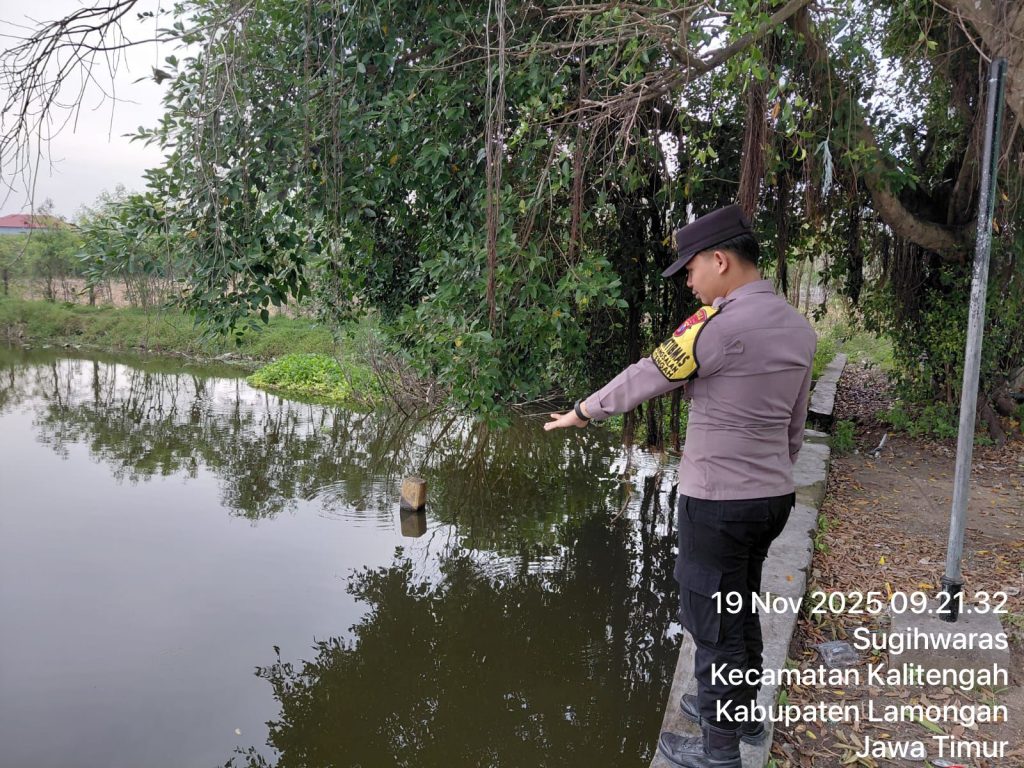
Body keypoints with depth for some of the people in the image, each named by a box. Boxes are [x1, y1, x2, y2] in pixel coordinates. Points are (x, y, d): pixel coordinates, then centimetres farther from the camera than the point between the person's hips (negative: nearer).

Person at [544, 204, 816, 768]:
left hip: (718, 503, -8)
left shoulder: (718, 324, -21)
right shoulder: (798, 328, 6)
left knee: (713, 622, 7)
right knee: (740, 610, 24)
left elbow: (645, 378, -10)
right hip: (772, 496, 8)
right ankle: (741, 711, 42)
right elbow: (793, 425, 13)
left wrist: (584, 411, 5)